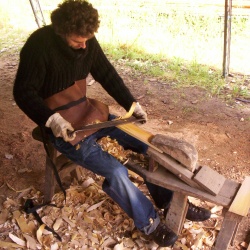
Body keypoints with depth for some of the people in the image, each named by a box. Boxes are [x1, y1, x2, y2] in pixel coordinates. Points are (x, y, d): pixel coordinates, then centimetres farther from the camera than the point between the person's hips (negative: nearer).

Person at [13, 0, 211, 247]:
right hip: (60, 124, -7)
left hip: (86, 112, 7)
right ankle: (149, 223, 3)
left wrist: (132, 104, 1)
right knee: (115, 171, -22)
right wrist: (51, 119, -33)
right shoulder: (39, 45, -21)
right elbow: (23, 92, -18)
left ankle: (169, 201, 14)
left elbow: (107, 74, 7)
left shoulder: (87, 41, -3)